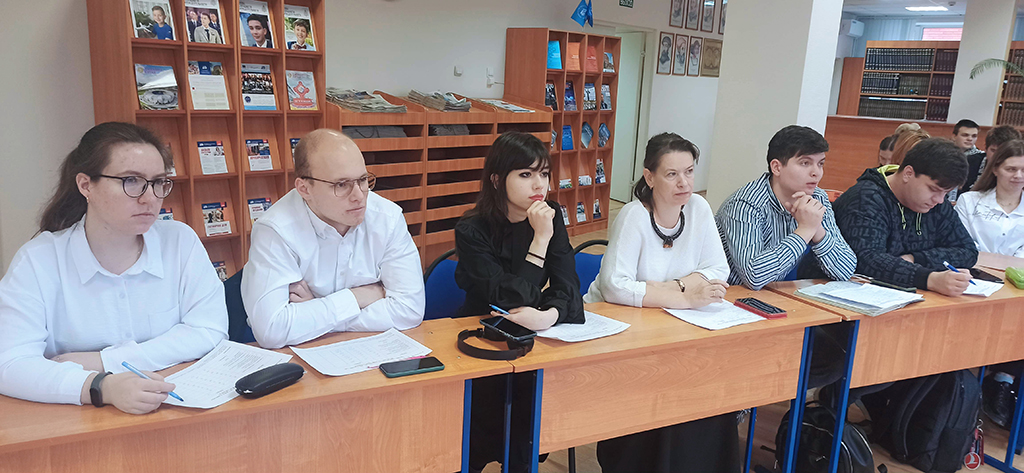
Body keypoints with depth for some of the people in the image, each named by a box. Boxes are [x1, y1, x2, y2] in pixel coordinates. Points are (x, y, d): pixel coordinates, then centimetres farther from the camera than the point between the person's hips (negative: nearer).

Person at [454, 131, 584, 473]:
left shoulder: (550, 216, 0)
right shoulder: (472, 231, -14)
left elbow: (568, 289, -9)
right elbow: (511, 302, -22)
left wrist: (548, 315, -30)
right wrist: (540, 239, -23)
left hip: (533, 341, 4)